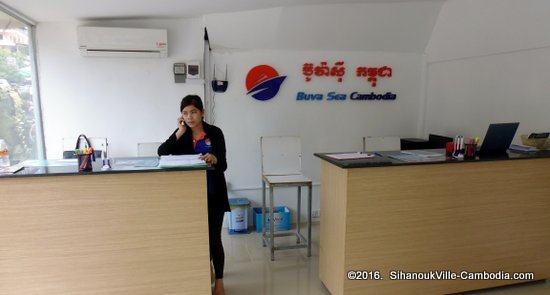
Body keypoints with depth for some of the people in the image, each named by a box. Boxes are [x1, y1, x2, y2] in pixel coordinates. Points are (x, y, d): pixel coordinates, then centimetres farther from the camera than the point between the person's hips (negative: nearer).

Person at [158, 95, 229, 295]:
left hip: (213, 195, -3)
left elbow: (223, 165, -12)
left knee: (214, 237, 2)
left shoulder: (215, 133, -7)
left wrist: (214, 159, -34)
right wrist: (179, 132, -13)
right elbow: (161, 153, -10)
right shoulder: (181, 133, 3)